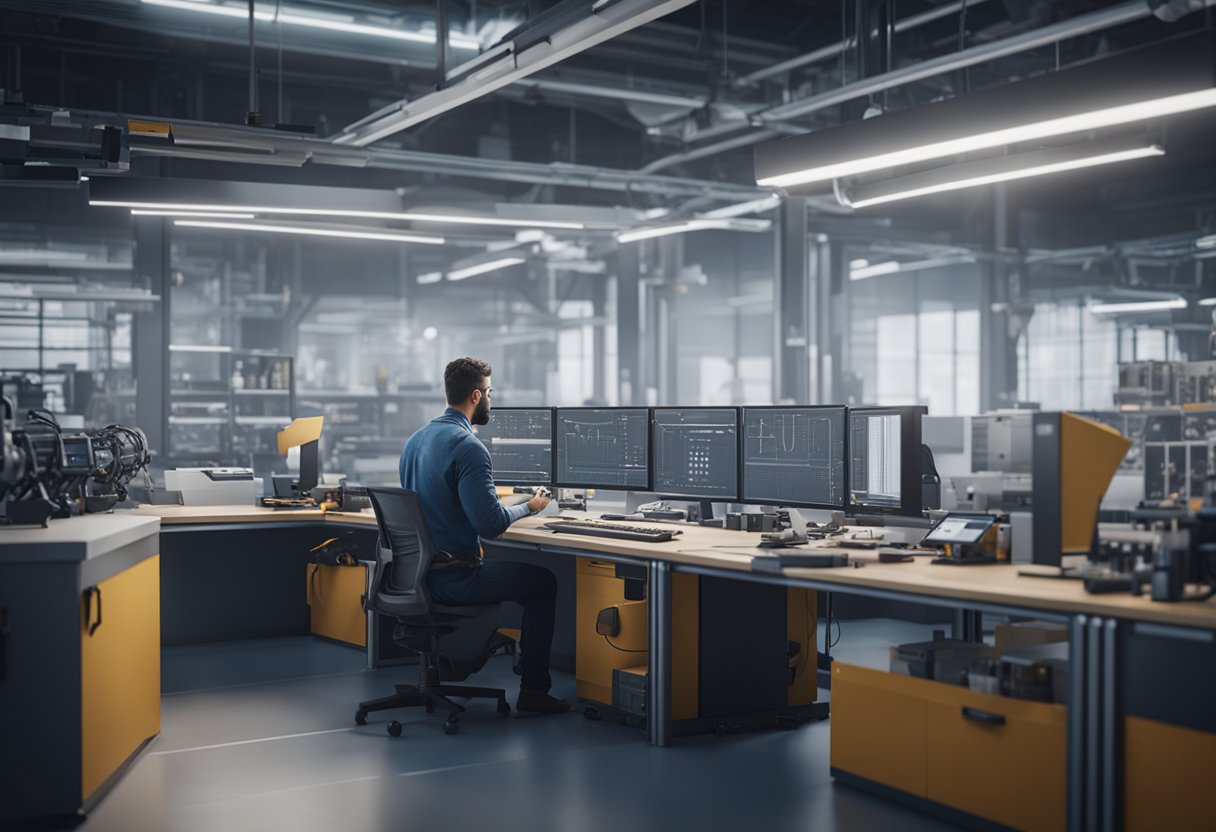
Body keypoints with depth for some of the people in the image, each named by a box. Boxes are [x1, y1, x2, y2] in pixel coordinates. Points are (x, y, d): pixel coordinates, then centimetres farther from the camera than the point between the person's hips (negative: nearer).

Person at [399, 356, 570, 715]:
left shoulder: (416, 439, 8)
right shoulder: (467, 447, -20)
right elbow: (491, 524, -24)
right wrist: (529, 507, -5)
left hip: (417, 574, 9)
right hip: (454, 580, -9)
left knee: (496, 566, 34)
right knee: (543, 581, 10)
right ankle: (534, 691, 12)